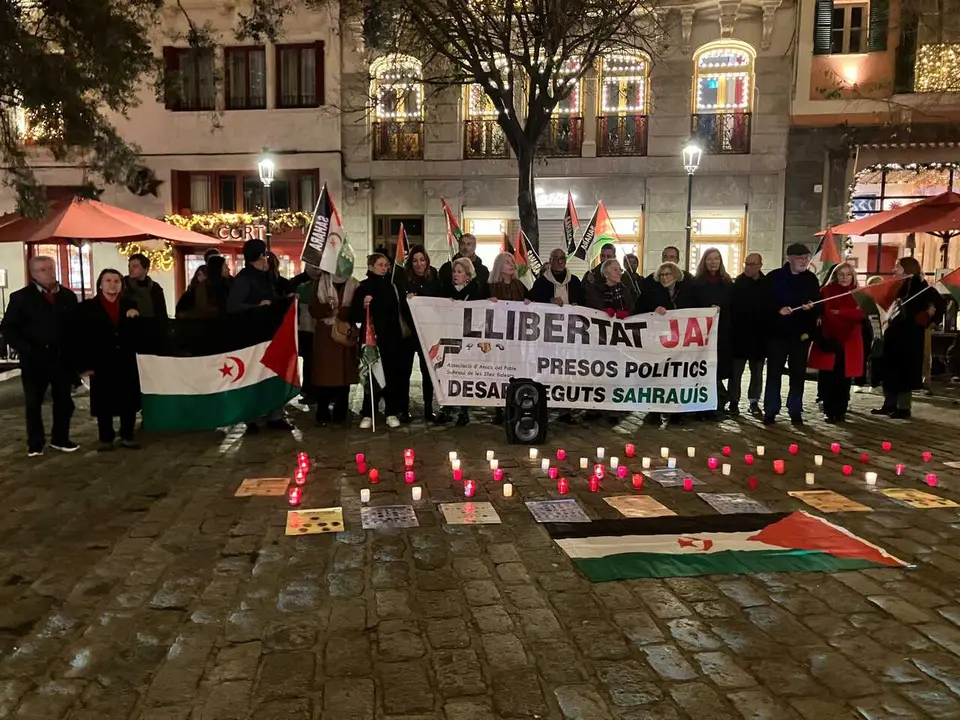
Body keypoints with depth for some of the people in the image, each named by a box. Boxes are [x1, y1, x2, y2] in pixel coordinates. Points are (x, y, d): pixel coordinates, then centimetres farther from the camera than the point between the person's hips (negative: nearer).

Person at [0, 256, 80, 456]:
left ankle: (60, 439, 24)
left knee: (64, 400, 9)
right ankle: (35, 444, 18)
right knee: (33, 403, 7)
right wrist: (25, 349, -14)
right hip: (34, 359, -3)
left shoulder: (68, 296, 8)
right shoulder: (21, 297, -1)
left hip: (62, 358, 3)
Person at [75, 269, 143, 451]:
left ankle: (127, 436, 19)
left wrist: (135, 318, -11)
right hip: (101, 363, -3)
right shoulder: (88, 307, -1)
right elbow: (81, 338, -5)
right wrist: (84, 365, -11)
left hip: (126, 361, 3)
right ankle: (106, 439, 16)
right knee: (104, 403, 4)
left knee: (129, 401, 7)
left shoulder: (129, 304, 9)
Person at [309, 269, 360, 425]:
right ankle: (323, 414, 6)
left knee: (344, 374, 1)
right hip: (324, 335, -1)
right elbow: (314, 310, -2)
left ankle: (341, 414, 10)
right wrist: (329, 307, -21)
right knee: (324, 374, -4)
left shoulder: (354, 285, 6)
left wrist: (337, 310, -15)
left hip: (346, 335, 1)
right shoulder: (320, 282, 5)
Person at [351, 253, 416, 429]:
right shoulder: (364, 287, -4)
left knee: (393, 376, 6)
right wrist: (363, 306, -26)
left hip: (395, 339, 3)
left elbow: (403, 306, 21)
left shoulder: (395, 283, 8)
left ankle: (392, 413, 16)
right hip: (374, 339, -3)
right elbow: (354, 316, -10)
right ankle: (367, 414, 8)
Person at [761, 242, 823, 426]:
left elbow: (820, 307, 8)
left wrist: (812, 307, -14)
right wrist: (778, 310, -22)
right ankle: (770, 411, 7)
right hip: (777, 332, -3)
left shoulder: (811, 279, 7)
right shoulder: (774, 277, -2)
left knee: (798, 374, 6)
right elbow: (764, 303, -5)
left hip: (802, 334, 3)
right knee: (774, 373, 0)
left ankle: (795, 411, 15)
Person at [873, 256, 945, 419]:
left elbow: (940, 304, -14)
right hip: (894, 332, 8)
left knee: (905, 370, -3)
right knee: (889, 369, 10)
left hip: (910, 334, -8)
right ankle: (890, 404, 18)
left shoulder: (919, 285, -8)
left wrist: (929, 321, -14)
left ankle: (904, 408, 3)